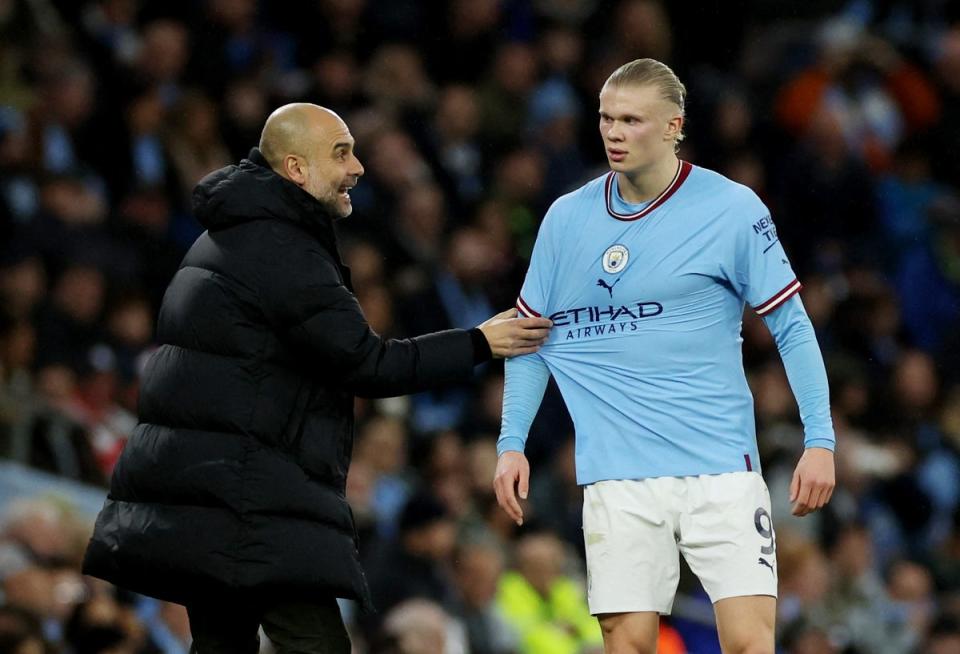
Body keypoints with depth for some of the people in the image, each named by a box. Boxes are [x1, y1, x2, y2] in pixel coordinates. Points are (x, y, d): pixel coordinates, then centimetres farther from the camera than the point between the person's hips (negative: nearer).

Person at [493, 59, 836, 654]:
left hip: (721, 469, -2)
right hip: (618, 473, 2)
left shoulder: (734, 210, -2)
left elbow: (792, 326, 2)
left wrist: (820, 440, -4)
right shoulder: (567, 219, 7)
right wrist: (511, 443, 9)